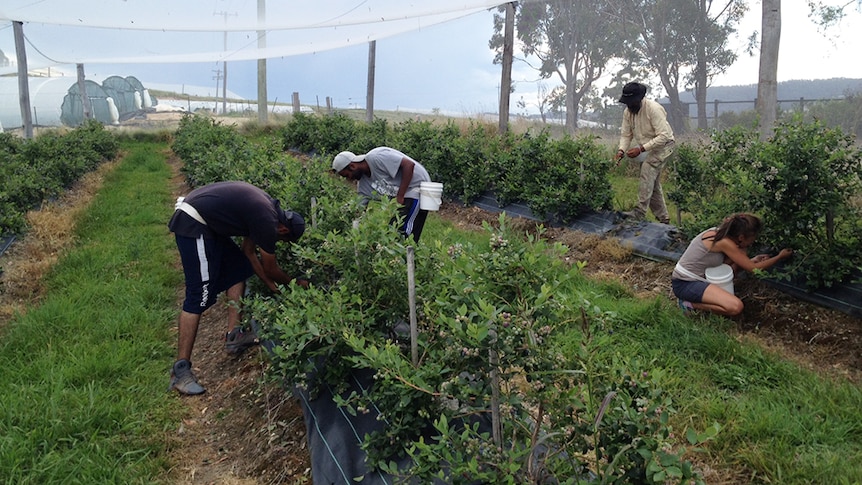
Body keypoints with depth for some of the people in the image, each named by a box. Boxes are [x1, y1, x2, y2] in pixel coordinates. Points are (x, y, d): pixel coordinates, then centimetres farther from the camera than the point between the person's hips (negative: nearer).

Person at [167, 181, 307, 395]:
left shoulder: (266, 207, 12)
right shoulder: (268, 222, -16)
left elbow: (249, 251, 20)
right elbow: (271, 269, -3)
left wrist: (270, 284, 21)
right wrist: (297, 283, 14)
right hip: (192, 226, -11)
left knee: (239, 268, 13)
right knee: (199, 296, -10)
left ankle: (233, 336, 15)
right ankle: (180, 370, -7)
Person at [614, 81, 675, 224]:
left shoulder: (653, 109, -25)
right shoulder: (628, 112, -4)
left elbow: (663, 136, -29)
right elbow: (626, 134, -1)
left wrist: (641, 149, -34)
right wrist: (621, 150, -21)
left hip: (662, 145, -8)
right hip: (646, 148, 8)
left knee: (647, 174, -26)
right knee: (653, 184, 9)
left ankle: (639, 213, -31)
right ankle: (663, 218, 19)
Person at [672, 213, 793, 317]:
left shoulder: (718, 232, 3)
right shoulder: (724, 242, -21)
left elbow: (724, 261, 15)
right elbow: (753, 269, -10)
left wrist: (753, 260, 9)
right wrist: (780, 256, 2)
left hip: (696, 275, 9)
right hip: (684, 284, -9)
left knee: (740, 256, 10)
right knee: (735, 307, -25)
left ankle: (714, 291, 8)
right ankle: (691, 304, -8)